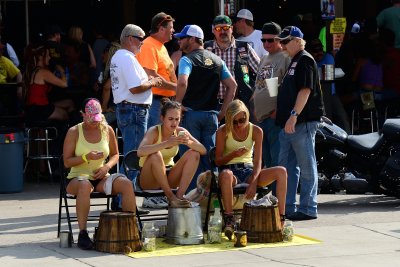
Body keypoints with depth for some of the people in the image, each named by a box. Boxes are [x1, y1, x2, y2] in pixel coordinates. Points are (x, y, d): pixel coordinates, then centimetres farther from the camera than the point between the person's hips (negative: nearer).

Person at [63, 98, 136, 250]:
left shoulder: (107, 130, 7)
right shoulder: (74, 132, -2)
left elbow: (115, 155, 18)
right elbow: (67, 162, -5)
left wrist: (107, 166, -5)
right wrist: (86, 157, -22)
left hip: (101, 178, 4)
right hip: (78, 177, -4)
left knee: (127, 184, -25)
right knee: (85, 186, -41)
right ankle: (82, 233, -39)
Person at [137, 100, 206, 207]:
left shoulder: (180, 132, -4)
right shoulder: (154, 131, -18)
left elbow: (203, 150, -11)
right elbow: (140, 152, -38)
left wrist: (189, 142, -32)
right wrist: (167, 143, -46)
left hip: (168, 178, 5)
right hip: (148, 179, -5)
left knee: (193, 154, -14)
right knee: (156, 155, -34)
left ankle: (179, 195, -21)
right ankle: (170, 196, -26)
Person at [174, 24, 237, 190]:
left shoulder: (187, 60, -7)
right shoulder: (217, 60, 12)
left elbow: (182, 82, -25)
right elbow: (232, 85, 10)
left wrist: (178, 104, -12)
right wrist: (222, 111, 11)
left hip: (190, 113, -5)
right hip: (211, 114, 5)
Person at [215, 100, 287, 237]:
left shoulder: (256, 131, 2)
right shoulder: (223, 132, -2)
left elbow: (257, 161, -4)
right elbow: (218, 161, -1)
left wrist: (253, 183, -22)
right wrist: (233, 154, -21)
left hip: (249, 170, 3)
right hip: (230, 170, -3)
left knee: (281, 172, -22)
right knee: (226, 174, -43)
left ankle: (281, 219, -28)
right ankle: (229, 220, -38)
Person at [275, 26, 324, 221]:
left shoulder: (305, 60, -10)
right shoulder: (294, 62, 20)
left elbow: (305, 90, -20)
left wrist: (294, 115, -26)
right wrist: (281, 113, 21)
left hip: (303, 123, -10)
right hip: (288, 124, 10)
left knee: (306, 166, -4)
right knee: (286, 165, 13)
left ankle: (308, 208, -1)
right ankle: (287, 207, 19)